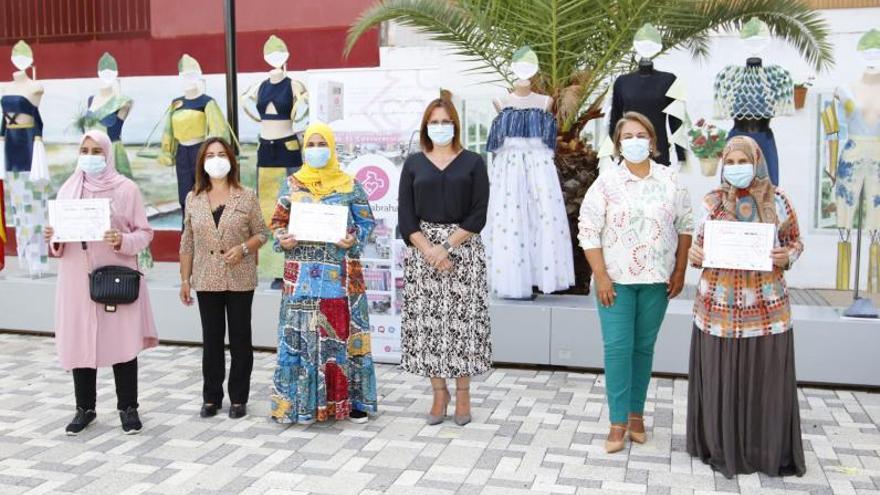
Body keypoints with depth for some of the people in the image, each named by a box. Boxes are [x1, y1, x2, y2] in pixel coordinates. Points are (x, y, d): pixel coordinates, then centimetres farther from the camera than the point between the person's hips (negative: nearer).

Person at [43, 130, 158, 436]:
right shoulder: (67, 189, 10)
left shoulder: (126, 188, -1)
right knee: (78, 342, 6)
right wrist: (53, 239, -9)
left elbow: (145, 232, -1)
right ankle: (85, 408, 20)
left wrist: (123, 242, -20)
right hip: (77, 278, 3)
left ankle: (128, 408, 12)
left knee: (122, 341, 0)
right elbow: (59, 233, 13)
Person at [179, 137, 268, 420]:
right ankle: (212, 398, 20)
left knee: (240, 339, 5)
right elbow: (187, 244, 8)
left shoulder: (247, 197, -1)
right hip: (207, 280, 2)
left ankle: (238, 399, 15)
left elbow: (262, 233, 1)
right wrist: (185, 279, 6)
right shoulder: (193, 199, 6)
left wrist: (244, 248, -18)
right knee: (211, 340, 9)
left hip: (240, 280, -2)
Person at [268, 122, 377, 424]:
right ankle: (302, 402, 14)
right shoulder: (292, 185, 9)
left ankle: (352, 400, 13)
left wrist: (354, 240, -14)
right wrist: (282, 239, -9)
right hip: (302, 275, 2)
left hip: (340, 273, -1)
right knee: (300, 334, 2)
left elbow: (366, 221, 5)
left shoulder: (348, 185, 4)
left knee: (342, 332, 1)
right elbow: (278, 221, 11)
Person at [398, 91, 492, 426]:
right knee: (427, 321, 2)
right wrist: (428, 250, -12)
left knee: (462, 320, -1)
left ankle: (463, 394, 11)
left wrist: (447, 246, -13)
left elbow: (478, 215, -3)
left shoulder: (472, 163, 4)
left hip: (463, 248, -1)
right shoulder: (414, 164, 8)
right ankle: (439, 393, 15)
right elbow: (405, 216, 2)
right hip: (422, 250, 2)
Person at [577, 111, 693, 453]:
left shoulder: (671, 181, 4)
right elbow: (588, 230, -6)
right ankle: (618, 421, 3)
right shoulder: (606, 182, -3)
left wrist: (680, 272, 3)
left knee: (644, 347, 9)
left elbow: (685, 227, 8)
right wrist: (600, 276, -11)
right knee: (617, 348, -4)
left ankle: (636, 412, 21)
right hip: (616, 280, -2)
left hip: (656, 280, 2)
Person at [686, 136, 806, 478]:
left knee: (767, 380, 4)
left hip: (766, 308, 0)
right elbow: (698, 245, 11)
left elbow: (795, 242, 11)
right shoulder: (712, 202, 3)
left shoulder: (777, 201, 1)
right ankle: (722, 448, 19)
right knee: (720, 380, 5)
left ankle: (769, 453, 19)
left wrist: (787, 257, -11)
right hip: (719, 306, 0)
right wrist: (694, 255, -12)